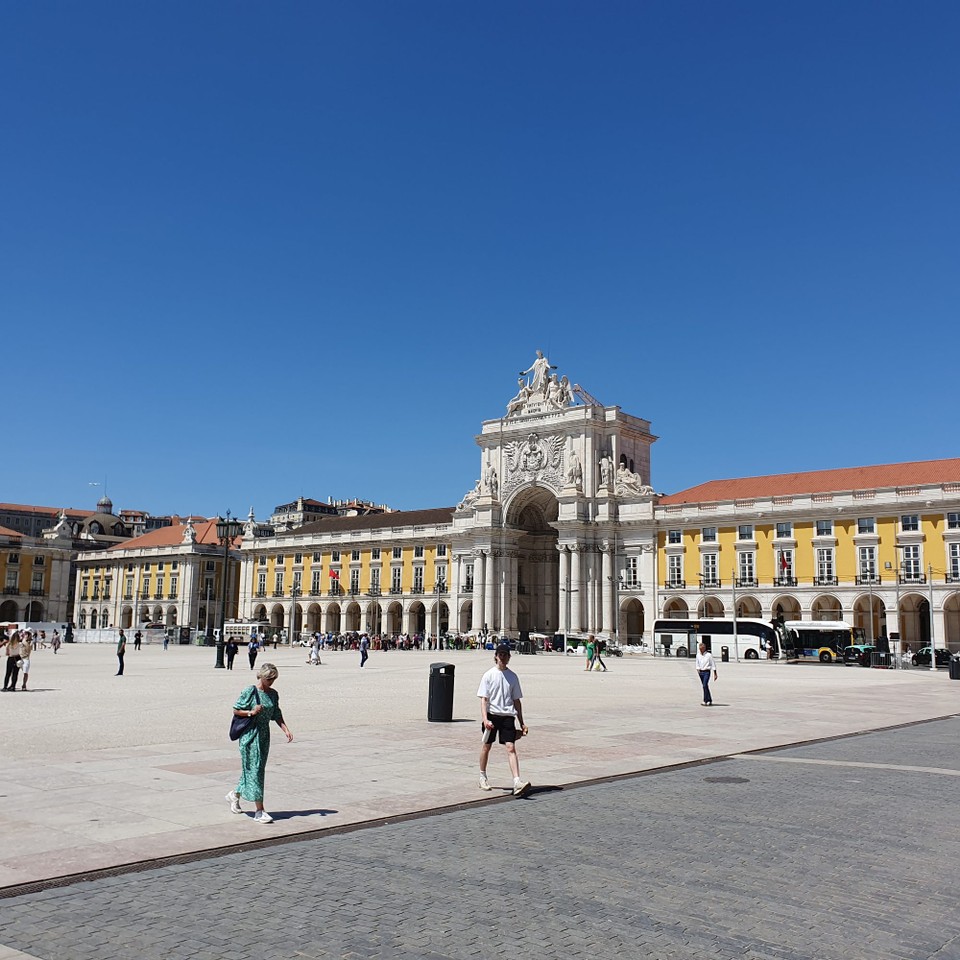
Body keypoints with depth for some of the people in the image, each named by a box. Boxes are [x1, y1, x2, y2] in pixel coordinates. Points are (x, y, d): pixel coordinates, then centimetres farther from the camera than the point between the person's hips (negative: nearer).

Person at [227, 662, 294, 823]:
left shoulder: (273, 694, 8)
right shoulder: (249, 692, -10)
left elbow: (276, 715, 11)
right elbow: (236, 710, -5)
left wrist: (286, 730, -2)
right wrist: (251, 712, -21)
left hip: (264, 736, 7)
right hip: (249, 735, -7)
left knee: (257, 770, 13)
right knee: (254, 770, -6)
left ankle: (235, 795, 38)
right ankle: (259, 811, -5)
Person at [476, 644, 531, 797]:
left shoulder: (512, 676, 6)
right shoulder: (489, 675, -2)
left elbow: (516, 701, 12)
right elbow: (483, 699, -6)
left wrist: (521, 723, 11)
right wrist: (485, 719, -18)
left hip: (507, 716, 1)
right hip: (491, 715, -1)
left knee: (511, 748, -10)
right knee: (486, 746, 12)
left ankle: (517, 782, -19)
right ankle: (483, 777, 32)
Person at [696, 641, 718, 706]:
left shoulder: (709, 655, -8)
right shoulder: (698, 655, 7)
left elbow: (713, 665, -4)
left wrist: (715, 674, -4)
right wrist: (698, 669, 0)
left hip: (706, 672, -6)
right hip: (701, 672, 6)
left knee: (705, 685, -17)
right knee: (705, 686, 10)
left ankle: (705, 701, -16)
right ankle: (710, 701, 18)